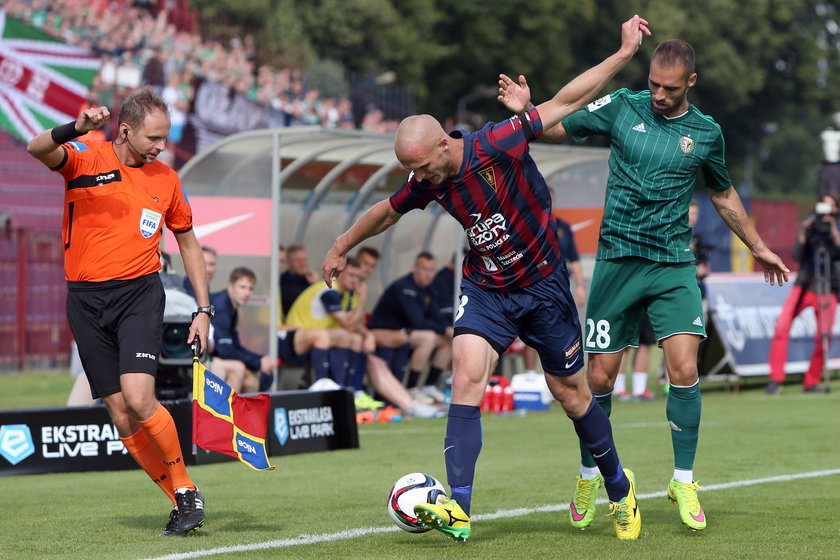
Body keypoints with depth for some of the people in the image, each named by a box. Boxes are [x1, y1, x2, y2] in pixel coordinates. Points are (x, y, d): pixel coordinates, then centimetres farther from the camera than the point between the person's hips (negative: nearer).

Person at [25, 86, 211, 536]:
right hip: (86, 300, 1)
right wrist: (76, 129, -41)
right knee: (120, 415, -1)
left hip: (139, 292, -1)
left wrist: (204, 309, 12)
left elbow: (188, 242, 18)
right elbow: (37, 150, -22)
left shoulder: (166, 180, 7)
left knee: (138, 399, -21)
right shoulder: (86, 158, -1)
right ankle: (181, 501, 10)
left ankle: (186, 489, -3)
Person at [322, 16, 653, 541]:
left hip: (542, 285, -3)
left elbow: (565, 102, -16)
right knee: (467, 375, -18)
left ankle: (619, 486, 31)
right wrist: (342, 248, 27)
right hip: (485, 289, 4)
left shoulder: (497, 144, -22)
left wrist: (624, 53, -14)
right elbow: (387, 212, 15)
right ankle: (458, 509, -24)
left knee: (572, 394, 7)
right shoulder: (427, 183, -6)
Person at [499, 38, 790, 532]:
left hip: (674, 267, 0)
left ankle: (684, 482, 1)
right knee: (600, 377, 0)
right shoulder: (622, 108, 1)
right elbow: (557, 128, 7)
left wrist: (758, 247, 27)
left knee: (684, 370, -14)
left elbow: (724, 195, 21)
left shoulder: (706, 133, 5)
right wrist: (526, 109, -14)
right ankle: (590, 475, 22)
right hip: (617, 262, 0)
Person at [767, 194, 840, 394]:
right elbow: (797, 256, -2)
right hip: (803, 286, 0)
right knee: (782, 326, -19)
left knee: (823, 337, -8)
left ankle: (811, 382, 8)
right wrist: (802, 234, -13)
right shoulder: (809, 227, 8)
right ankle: (776, 378, -15)